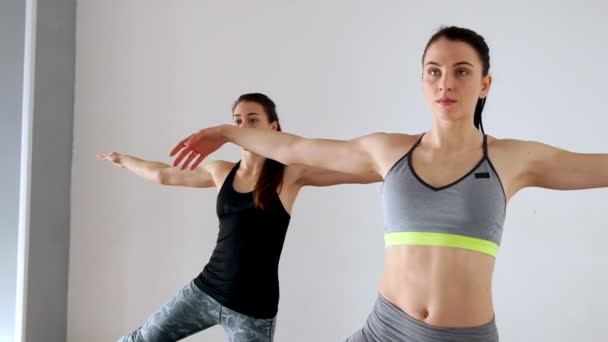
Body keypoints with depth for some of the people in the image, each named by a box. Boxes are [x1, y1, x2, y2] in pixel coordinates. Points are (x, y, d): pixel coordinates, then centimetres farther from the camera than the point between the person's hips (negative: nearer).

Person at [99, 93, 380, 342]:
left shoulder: (291, 171, -8)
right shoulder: (221, 172, 5)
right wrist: (123, 160, 33)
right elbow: (163, 174, 21)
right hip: (205, 290, 5)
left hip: (253, 308, -4)